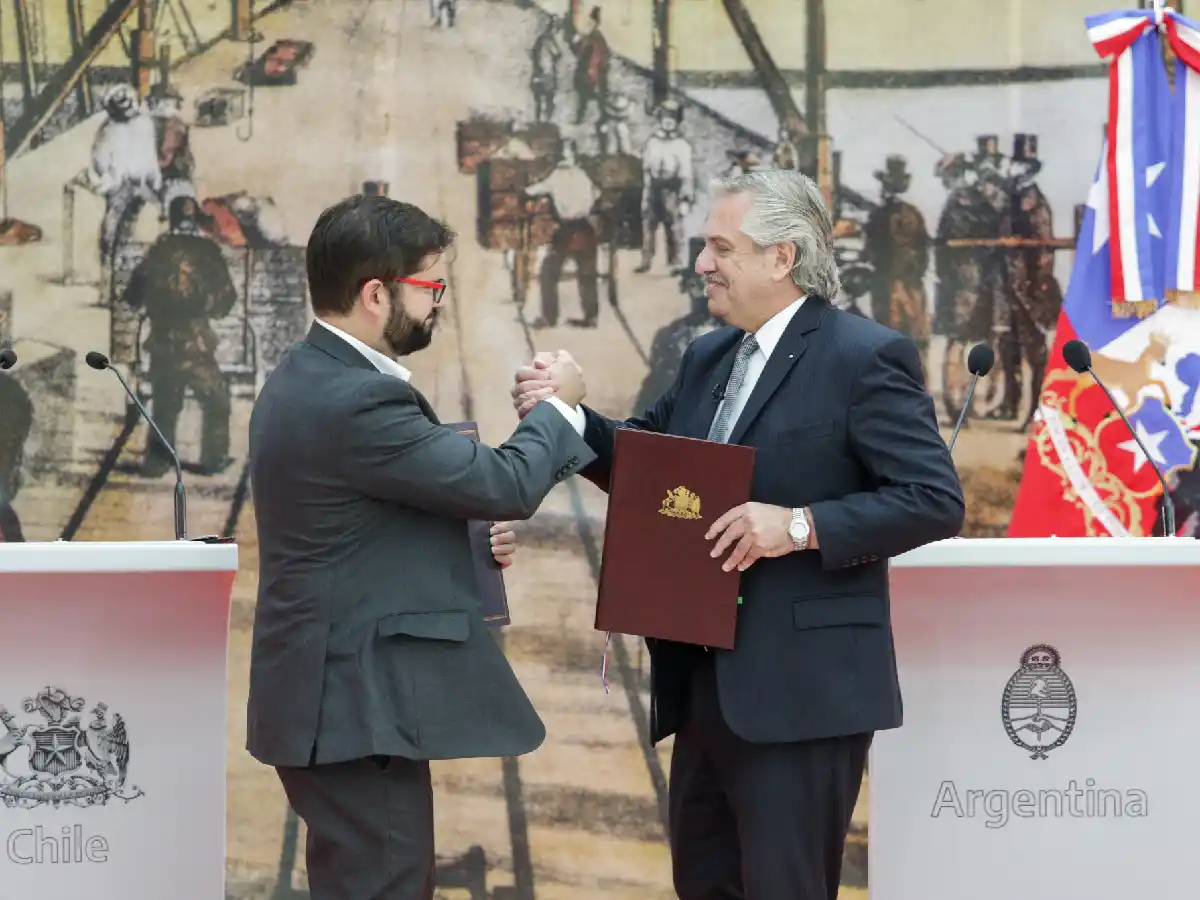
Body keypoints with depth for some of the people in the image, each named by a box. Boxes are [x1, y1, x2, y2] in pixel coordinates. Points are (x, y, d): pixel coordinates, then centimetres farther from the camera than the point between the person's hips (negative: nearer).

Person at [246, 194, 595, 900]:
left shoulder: (309, 379, 12)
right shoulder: (358, 402, -22)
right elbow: (506, 484, -18)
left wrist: (465, 540, 7)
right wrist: (558, 405, 0)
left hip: (341, 690, 11)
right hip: (360, 704, -11)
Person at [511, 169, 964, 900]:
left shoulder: (864, 357, -12)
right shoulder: (709, 357, 14)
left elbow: (936, 500, -16)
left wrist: (800, 526, -24)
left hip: (801, 689, -9)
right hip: (706, 682, 9)